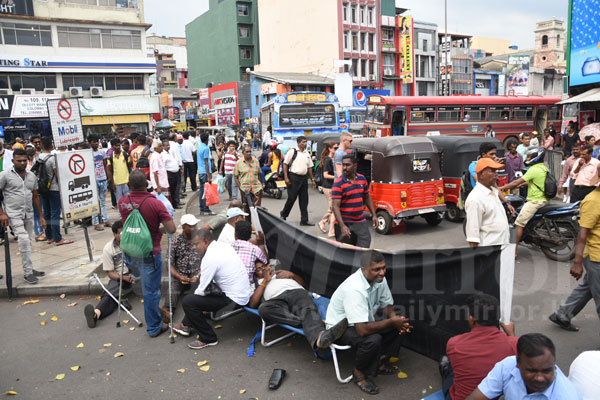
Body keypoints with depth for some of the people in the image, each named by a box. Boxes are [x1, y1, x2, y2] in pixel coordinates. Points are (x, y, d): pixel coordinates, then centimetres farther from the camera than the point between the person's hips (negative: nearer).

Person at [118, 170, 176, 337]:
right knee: (151, 291, 7)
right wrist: (159, 229, 1)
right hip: (149, 254, -5)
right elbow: (172, 229, -18)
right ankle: (154, 327, 21)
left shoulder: (122, 202, -5)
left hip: (130, 253, 5)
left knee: (148, 287, 27)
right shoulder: (155, 204, -19)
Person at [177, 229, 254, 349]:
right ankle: (186, 325, 37)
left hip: (235, 299, -10)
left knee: (188, 302, -10)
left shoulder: (210, 258, -20)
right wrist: (201, 275, 14)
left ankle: (208, 338, 5)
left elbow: (202, 290, -12)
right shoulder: (225, 246, 5)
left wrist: (194, 294, 7)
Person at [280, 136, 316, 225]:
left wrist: (312, 180, 13)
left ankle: (304, 220, 13)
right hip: (293, 177, -6)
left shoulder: (307, 154, 13)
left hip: (303, 178, 6)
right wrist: (286, 178, -13)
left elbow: (309, 167, 17)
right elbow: (285, 164, -6)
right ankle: (283, 215, 22)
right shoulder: (292, 152, -5)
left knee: (304, 200, 7)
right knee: (291, 198, -1)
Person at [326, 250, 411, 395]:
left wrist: (394, 317, -18)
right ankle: (359, 373, -5)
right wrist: (391, 322, -27)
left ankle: (380, 362, 10)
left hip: (363, 322, 8)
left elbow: (387, 304, 6)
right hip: (339, 328, -8)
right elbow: (362, 329, -38)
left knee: (402, 324, -6)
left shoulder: (379, 279, -11)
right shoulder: (354, 289, -36)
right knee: (373, 339, -34)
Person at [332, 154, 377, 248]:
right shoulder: (338, 183, -12)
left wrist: (373, 215, 12)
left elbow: (367, 198, 18)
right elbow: (335, 206, -18)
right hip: (345, 223, -4)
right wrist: (342, 226, -27)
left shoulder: (362, 179, 6)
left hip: (361, 222, 4)